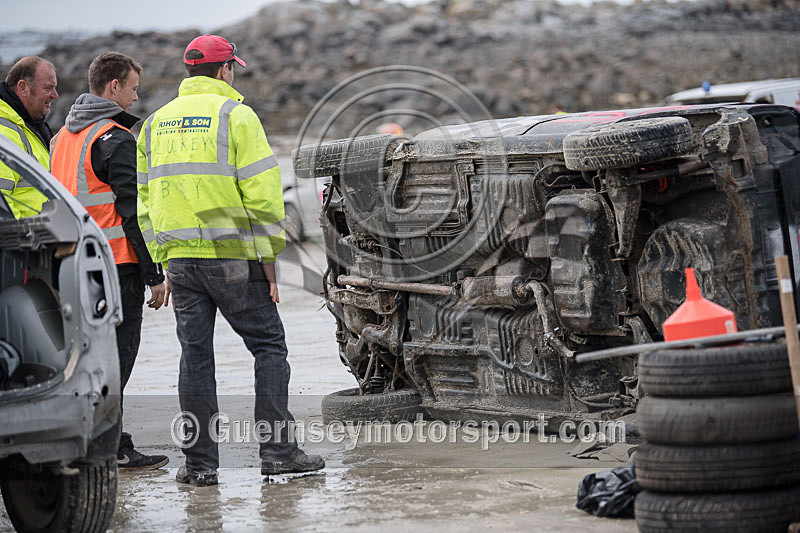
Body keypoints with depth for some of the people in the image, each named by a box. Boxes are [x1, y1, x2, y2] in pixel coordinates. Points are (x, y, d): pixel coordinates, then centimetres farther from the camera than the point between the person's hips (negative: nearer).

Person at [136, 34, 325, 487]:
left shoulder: (156, 123, 14)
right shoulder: (236, 115, -4)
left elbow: (145, 200, 14)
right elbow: (262, 194, -10)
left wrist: (164, 263, 16)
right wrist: (268, 262, -5)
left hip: (180, 258, 5)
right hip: (232, 257, -5)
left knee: (195, 355, 8)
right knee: (269, 346, 5)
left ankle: (200, 462, 7)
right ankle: (278, 451, 1)